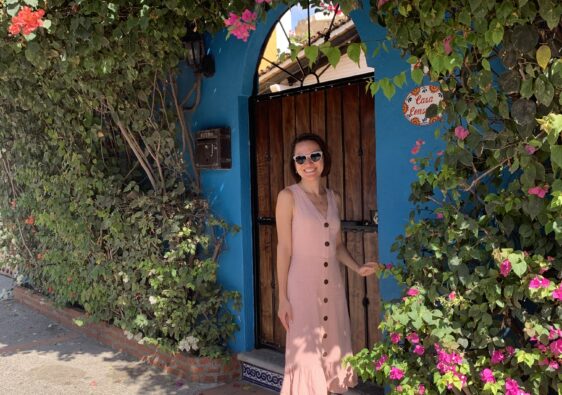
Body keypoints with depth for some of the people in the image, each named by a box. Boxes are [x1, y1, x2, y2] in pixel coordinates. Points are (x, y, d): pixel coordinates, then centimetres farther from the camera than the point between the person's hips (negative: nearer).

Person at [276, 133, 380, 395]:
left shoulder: (334, 199, 8)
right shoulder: (288, 197, -7)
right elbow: (284, 248, -8)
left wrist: (358, 269, 1)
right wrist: (283, 297, -10)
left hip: (333, 286, 5)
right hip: (302, 286, -5)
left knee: (334, 350, 10)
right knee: (306, 353, -1)